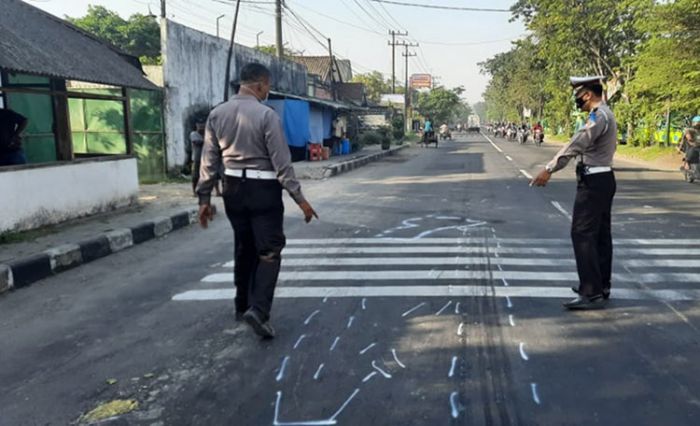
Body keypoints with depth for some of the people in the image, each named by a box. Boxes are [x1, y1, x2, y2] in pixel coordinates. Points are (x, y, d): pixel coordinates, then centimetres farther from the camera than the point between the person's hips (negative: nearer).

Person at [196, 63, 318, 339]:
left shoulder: (217, 114, 3)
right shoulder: (267, 115, -12)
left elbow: (209, 160, 4)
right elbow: (281, 161, -14)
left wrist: (204, 197, 10)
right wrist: (299, 198, -10)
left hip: (233, 189, 6)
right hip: (263, 190, -5)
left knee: (244, 249, 18)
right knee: (269, 251, 0)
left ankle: (243, 306, 28)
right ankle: (258, 310, -13)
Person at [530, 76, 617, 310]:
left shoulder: (598, 116, -16)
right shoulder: (607, 114, 16)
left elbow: (576, 145, -25)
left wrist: (549, 169, -26)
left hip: (593, 182, -11)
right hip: (604, 178, 11)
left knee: (582, 234, -10)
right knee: (600, 234, 15)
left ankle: (592, 293, -9)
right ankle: (601, 286, 24)